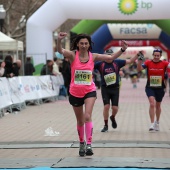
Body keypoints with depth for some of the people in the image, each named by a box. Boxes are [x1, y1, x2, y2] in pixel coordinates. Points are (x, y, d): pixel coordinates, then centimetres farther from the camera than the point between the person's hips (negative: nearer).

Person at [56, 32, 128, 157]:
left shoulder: (93, 56, -3)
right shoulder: (73, 55, -9)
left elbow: (111, 57, -2)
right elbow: (60, 51, -27)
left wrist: (122, 49, -16)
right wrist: (59, 40, -48)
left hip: (89, 91, 0)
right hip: (75, 92, 0)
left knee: (87, 116, -20)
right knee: (80, 121, 14)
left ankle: (89, 145, -21)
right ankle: (82, 143, 35)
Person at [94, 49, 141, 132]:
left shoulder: (117, 62, 1)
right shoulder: (100, 64, -2)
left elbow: (130, 61, 3)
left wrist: (137, 55, -7)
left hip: (115, 88, 1)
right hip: (105, 88, -1)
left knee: (115, 108, 0)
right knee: (106, 106, -8)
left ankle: (113, 118, 35)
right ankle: (106, 125, 6)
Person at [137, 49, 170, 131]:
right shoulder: (148, 62, -8)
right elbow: (139, 69, -19)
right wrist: (140, 60, -33)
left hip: (160, 88, 2)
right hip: (150, 87, -2)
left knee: (158, 106, 17)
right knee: (152, 104, -19)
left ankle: (157, 122, 39)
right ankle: (152, 124, -16)